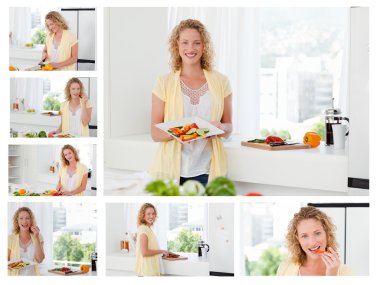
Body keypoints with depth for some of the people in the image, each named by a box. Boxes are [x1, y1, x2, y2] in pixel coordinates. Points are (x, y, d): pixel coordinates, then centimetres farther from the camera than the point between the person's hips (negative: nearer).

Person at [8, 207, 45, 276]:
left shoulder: (38, 237, 2)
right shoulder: (10, 238, -1)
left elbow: (39, 260, -8)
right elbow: (6, 261, 4)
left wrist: (36, 237, -11)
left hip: (33, 274, 1)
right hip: (15, 275, -1)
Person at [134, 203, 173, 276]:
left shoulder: (149, 229, 14)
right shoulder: (143, 229, -14)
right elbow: (144, 252, -21)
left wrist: (164, 253, 14)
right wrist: (161, 251, -11)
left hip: (151, 270, 9)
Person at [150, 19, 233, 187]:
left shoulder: (220, 82, 5)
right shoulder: (164, 83, 1)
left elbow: (229, 126, 11)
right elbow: (155, 133, 0)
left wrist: (221, 128, -12)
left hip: (207, 171, 1)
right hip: (172, 169, -1)